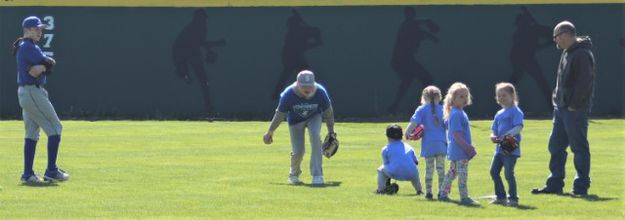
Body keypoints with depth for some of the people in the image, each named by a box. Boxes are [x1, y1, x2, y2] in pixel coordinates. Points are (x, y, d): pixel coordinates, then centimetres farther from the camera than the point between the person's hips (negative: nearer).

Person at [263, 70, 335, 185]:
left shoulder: (320, 92, -29)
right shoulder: (288, 94, -31)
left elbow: (328, 111, -11)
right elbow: (280, 114, -16)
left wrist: (331, 131, -1)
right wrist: (270, 132, -6)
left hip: (314, 117, 0)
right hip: (296, 120, 0)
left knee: (315, 136, -28)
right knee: (298, 151, -6)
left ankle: (317, 175, -23)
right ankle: (294, 174, 30)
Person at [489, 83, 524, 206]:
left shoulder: (516, 111, -6)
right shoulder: (499, 114, 17)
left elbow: (519, 127, -18)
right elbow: (495, 130, 19)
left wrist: (508, 134, -32)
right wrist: (493, 137, -4)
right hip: (500, 148, 8)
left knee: (509, 174, -10)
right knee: (494, 171, 8)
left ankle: (513, 198, -1)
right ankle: (501, 197, 18)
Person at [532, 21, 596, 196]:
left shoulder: (582, 55, -16)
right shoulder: (567, 53, 16)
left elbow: (584, 82, -21)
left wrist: (574, 104, -19)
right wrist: (558, 100, 14)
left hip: (575, 110, -10)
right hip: (562, 107, 10)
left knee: (579, 148, -3)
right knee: (556, 146, 12)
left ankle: (581, 186, 3)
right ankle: (555, 184, 18)